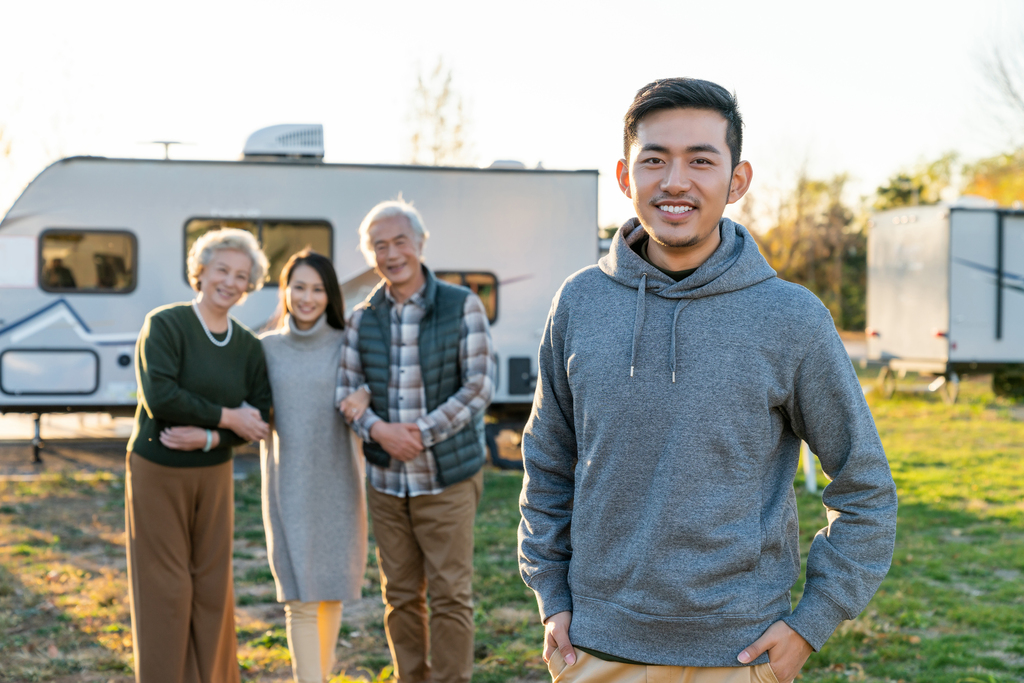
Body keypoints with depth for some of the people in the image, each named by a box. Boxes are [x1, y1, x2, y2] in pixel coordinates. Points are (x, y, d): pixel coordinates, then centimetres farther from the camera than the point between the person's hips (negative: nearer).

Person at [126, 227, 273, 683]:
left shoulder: (249, 346, 6)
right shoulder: (164, 325, -9)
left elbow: (258, 419, 1)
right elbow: (160, 398, -21)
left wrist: (208, 437, -16)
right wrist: (227, 416, -17)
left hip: (214, 475, 5)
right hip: (157, 473, -4)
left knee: (212, 585, 8)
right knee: (165, 589, 1)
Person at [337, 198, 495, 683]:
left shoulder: (461, 306, -4)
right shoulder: (363, 319, 7)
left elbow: (478, 387, -7)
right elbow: (347, 390, 7)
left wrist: (424, 433, -15)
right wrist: (377, 429, -13)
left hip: (448, 478, -4)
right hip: (386, 480, 4)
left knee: (450, 595, -1)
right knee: (400, 595, 12)